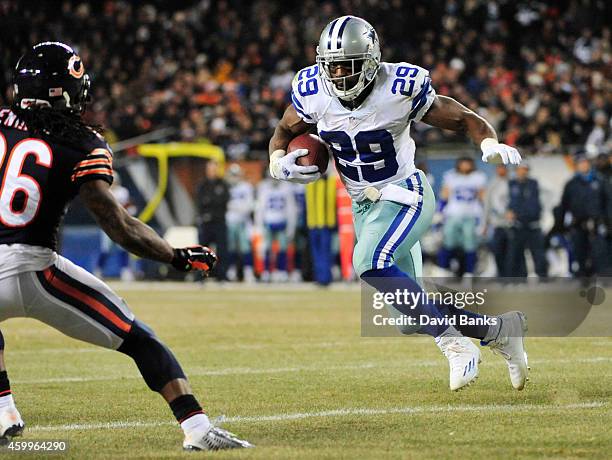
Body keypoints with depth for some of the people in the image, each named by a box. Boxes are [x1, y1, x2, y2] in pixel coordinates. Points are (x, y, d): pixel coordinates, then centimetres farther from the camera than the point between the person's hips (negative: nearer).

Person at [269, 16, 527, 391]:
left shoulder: (400, 89, -20)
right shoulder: (313, 91, -9)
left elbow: (465, 119, -10)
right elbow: (285, 132, 9)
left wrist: (490, 144, -31)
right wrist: (279, 161, -13)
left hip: (406, 194, -6)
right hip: (364, 205, 6)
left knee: (369, 262, -34)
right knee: (411, 316, 3)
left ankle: (454, 343, -25)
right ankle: (499, 331, 25)